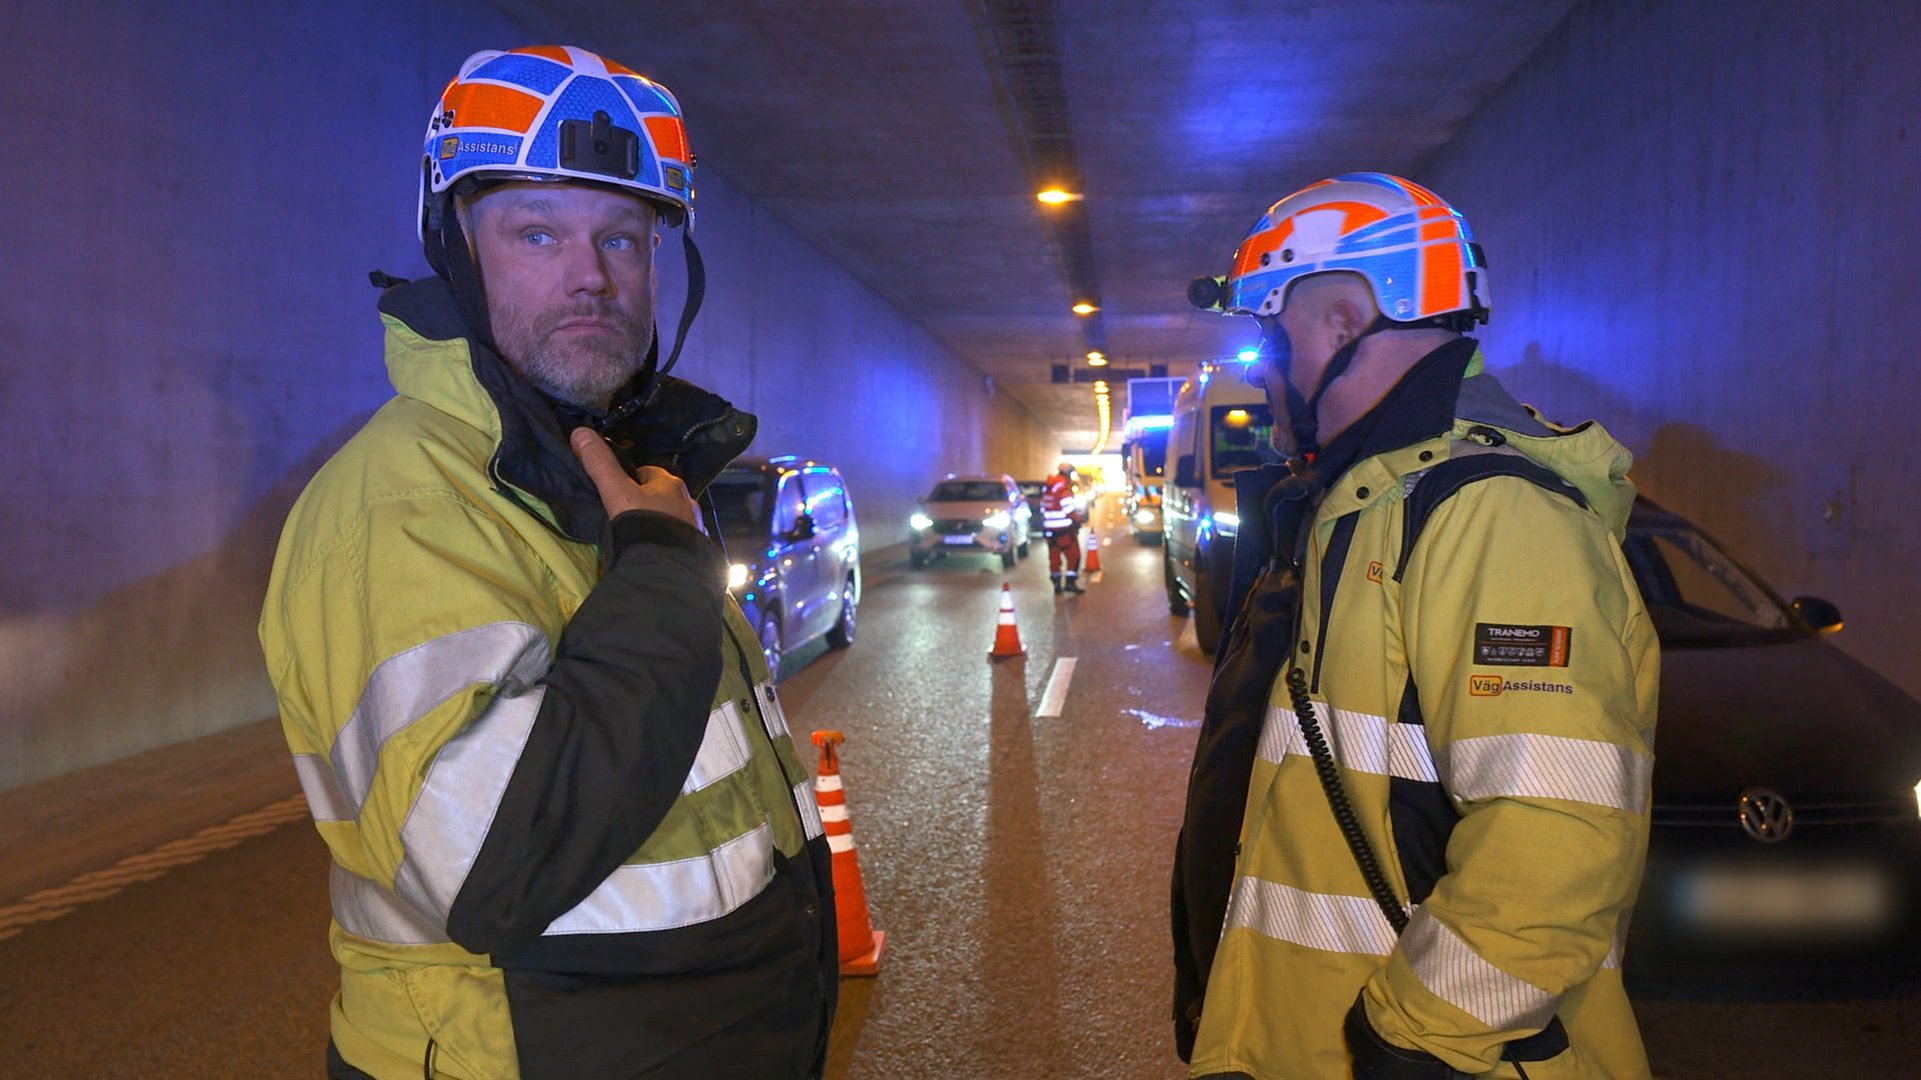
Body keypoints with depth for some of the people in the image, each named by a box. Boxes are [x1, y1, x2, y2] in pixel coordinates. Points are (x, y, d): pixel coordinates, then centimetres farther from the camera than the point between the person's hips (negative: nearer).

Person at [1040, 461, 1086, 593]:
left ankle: (1057, 584, 15)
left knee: (1054, 556, 12)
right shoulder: (1064, 487, -14)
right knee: (1073, 555, 0)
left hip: (1048, 527, 8)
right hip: (1064, 528, -8)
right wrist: (1077, 520, -5)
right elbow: (1069, 508, -18)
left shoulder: (1046, 487, 11)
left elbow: (1043, 507, 16)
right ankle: (1070, 582, -6)